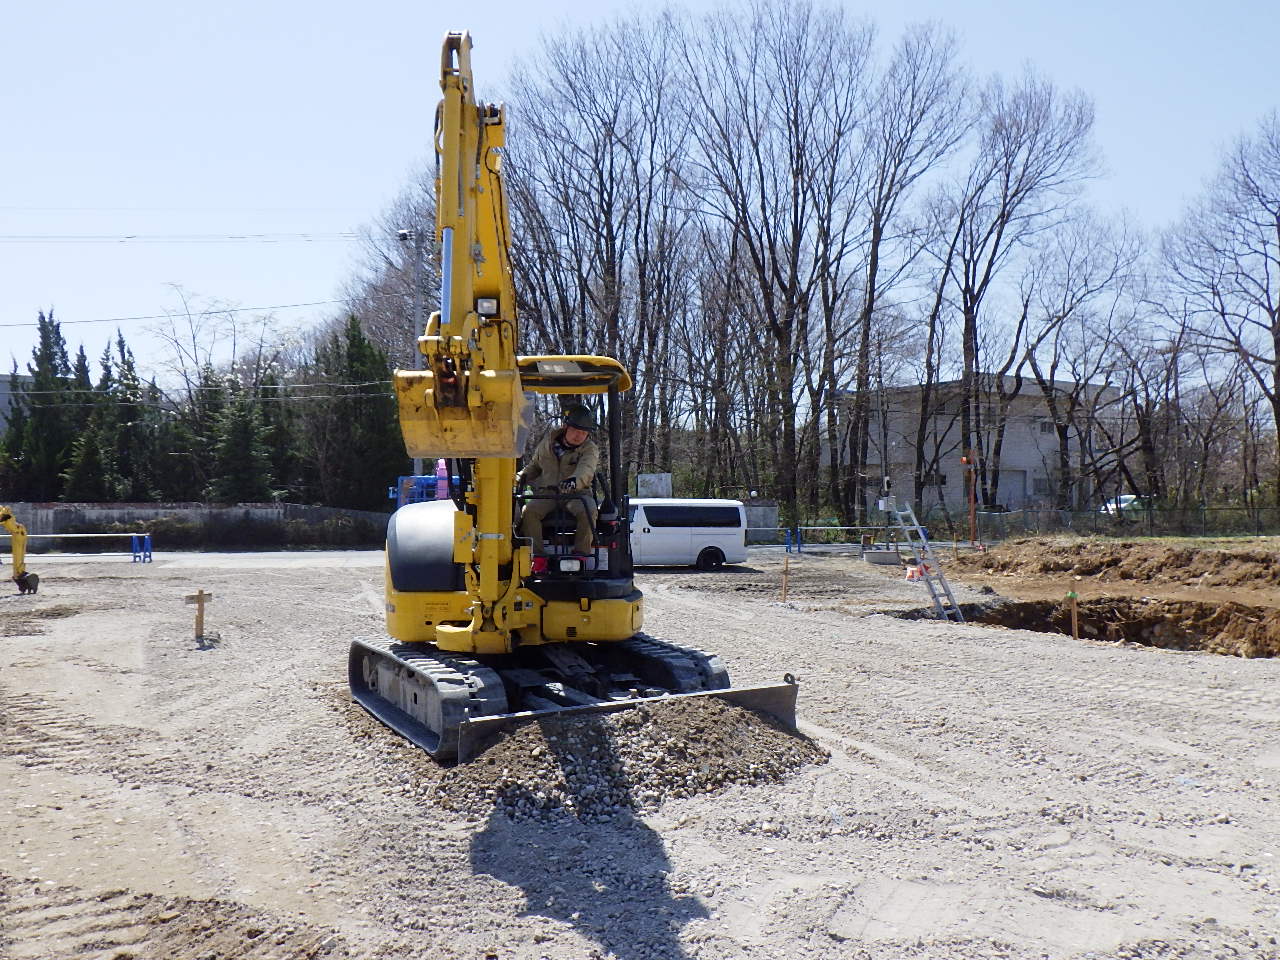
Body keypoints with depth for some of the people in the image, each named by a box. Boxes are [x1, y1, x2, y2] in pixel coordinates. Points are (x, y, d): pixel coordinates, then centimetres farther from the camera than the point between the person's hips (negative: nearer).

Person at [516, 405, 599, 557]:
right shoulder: (548, 442, 10)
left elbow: (586, 470, -24)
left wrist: (574, 480, -49)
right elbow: (534, 465, 26)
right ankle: (536, 553, -22)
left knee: (588, 511, -34)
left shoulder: (590, 449, -2)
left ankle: (582, 552, -21)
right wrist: (523, 476, 2)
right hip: (547, 492, 2)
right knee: (529, 510, -27)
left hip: (576, 493, -2)